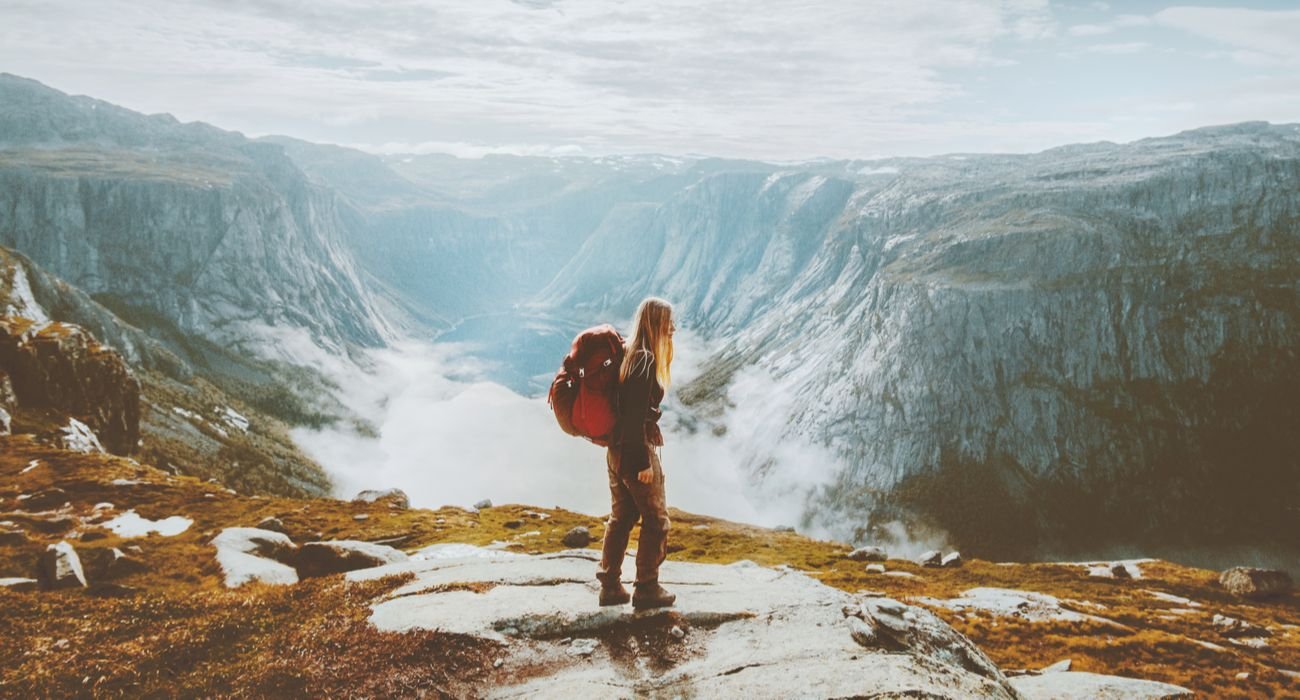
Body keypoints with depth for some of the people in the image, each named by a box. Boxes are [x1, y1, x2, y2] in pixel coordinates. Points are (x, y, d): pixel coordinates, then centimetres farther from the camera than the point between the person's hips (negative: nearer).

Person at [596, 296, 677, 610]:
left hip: (617, 450, 9)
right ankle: (646, 588, 12)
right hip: (637, 451, -9)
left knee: (621, 518, 16)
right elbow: (637, 417, -21)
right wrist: (645, 463, -19)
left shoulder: (629, 354, 9)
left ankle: (610, 586, 22)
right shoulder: (645, 360, -19)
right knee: (656, 520, 4)